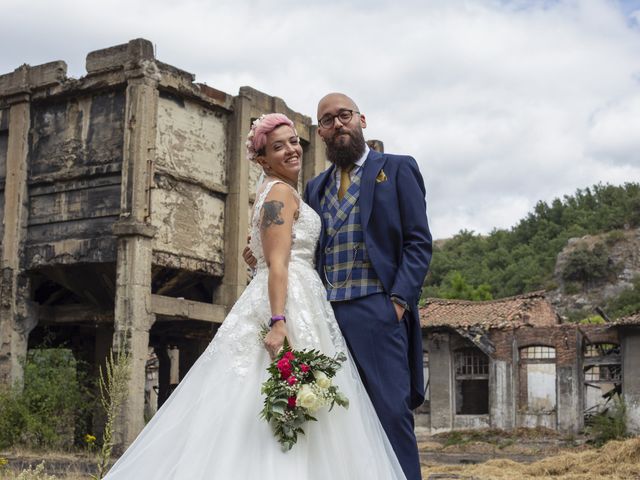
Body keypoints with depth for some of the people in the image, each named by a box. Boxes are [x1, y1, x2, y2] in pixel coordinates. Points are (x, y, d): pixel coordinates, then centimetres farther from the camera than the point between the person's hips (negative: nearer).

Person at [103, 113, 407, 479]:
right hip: (288, 306, -10)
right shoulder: (281, 192, -7)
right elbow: (278, 263, -18)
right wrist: (278, 322, -28)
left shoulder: (277, 193, 22)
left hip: (291, 307, 10)